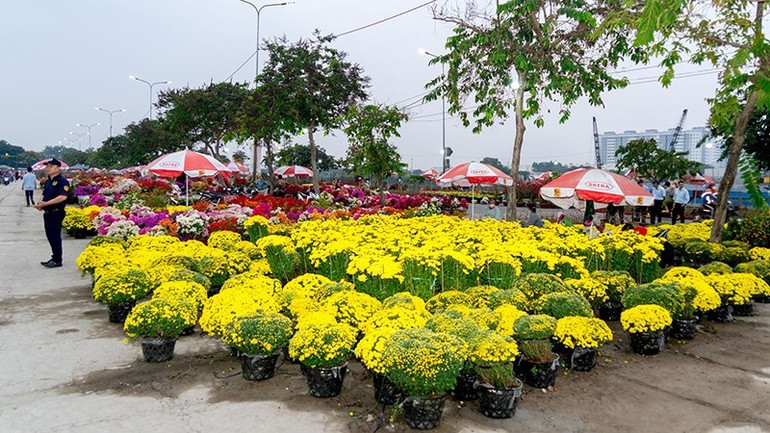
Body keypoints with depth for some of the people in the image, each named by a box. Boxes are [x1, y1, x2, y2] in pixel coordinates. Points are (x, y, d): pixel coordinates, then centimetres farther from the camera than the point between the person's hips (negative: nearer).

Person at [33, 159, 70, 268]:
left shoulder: (62, 181, -13)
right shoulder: (48, 181, 16)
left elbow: (63, 197, -24)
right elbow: (45, 196, 23)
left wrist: (45, 203, -23)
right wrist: (40, 204, 2)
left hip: (56, 213, -9)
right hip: (47, 213, 9)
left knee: (55, 236, -4)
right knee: (50, 235, 14)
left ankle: (57, 260, 5)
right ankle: (54, 258, 25)